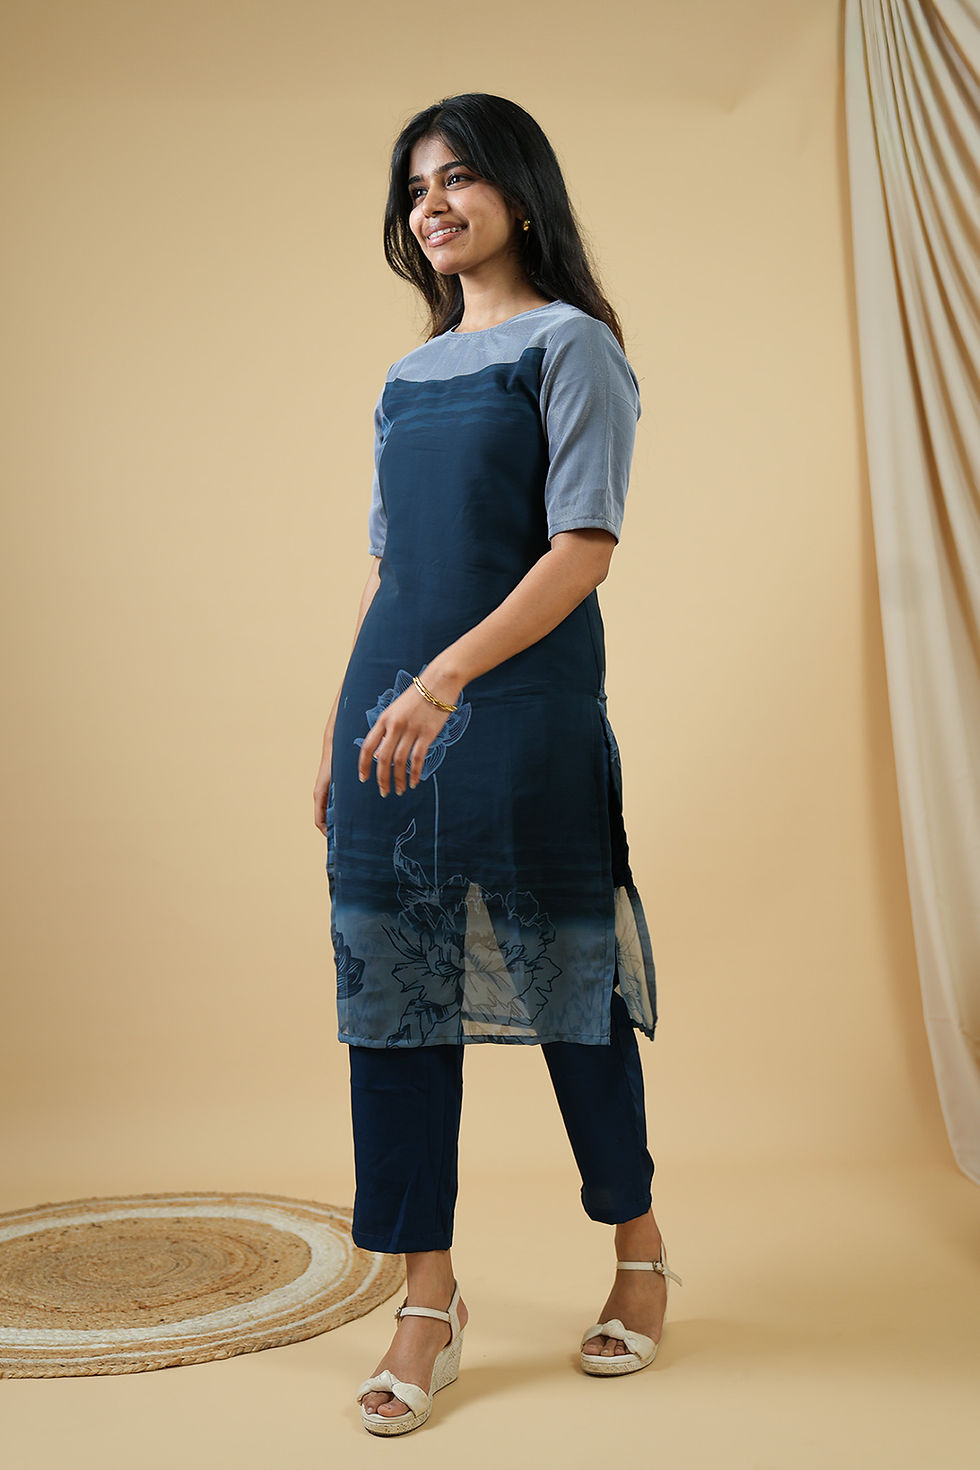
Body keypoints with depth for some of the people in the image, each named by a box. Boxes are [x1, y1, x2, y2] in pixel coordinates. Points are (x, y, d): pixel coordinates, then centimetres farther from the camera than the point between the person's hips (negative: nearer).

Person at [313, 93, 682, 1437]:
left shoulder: (571, 346, -1)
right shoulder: (409, 375, 18)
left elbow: (583, 550, -12)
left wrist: (444, 682, -21)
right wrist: (344, 729, 13)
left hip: (526, 719, -6)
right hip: (392, 715, 6)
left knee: (570, 985, 5)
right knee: (393, 995, 3)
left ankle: (640, 1253, 27)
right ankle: (429, 1299, 14)